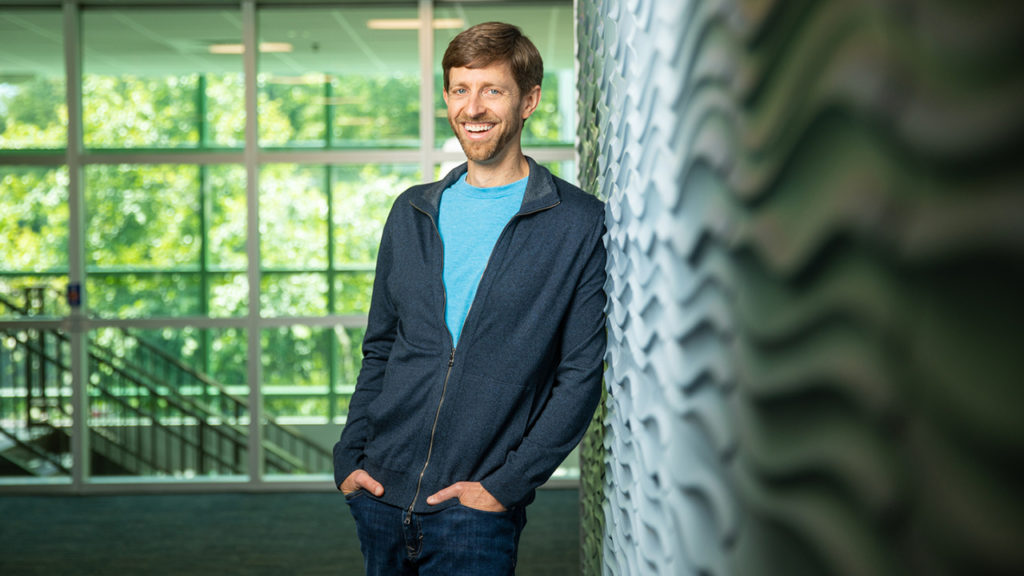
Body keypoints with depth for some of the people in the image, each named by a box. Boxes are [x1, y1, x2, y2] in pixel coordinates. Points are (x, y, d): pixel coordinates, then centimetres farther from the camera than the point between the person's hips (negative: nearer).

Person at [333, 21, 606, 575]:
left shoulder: (581, 225, -5)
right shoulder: (412, 213, 10)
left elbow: (581, 375, -7)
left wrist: (506, 485, -12)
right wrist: (348, 458, 6)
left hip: (476, 509, -4)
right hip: (380, 494, 5)